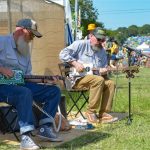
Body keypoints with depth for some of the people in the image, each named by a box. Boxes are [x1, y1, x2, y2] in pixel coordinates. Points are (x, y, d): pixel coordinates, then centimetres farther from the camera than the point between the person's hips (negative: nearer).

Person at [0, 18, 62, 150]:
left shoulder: (26, 51, 19)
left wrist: (44, 80, 4)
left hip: (20, 84, 8)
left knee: (54, 91, -1)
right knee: (25, 93, -39)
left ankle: (45, 127, -5)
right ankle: (26, 136, -40)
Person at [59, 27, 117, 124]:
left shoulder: (102, 52, 17)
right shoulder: (81, 44, -4)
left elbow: (104, 68, 17)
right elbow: (63, 54, -10)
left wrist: (102, 71, -8)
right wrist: (75, 63, -20)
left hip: (93, 78, 7)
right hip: (77, 78, -7)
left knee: (110, 83, -14)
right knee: (99, 80, -31)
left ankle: (103, 113, -14)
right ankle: (91, 112, -23)